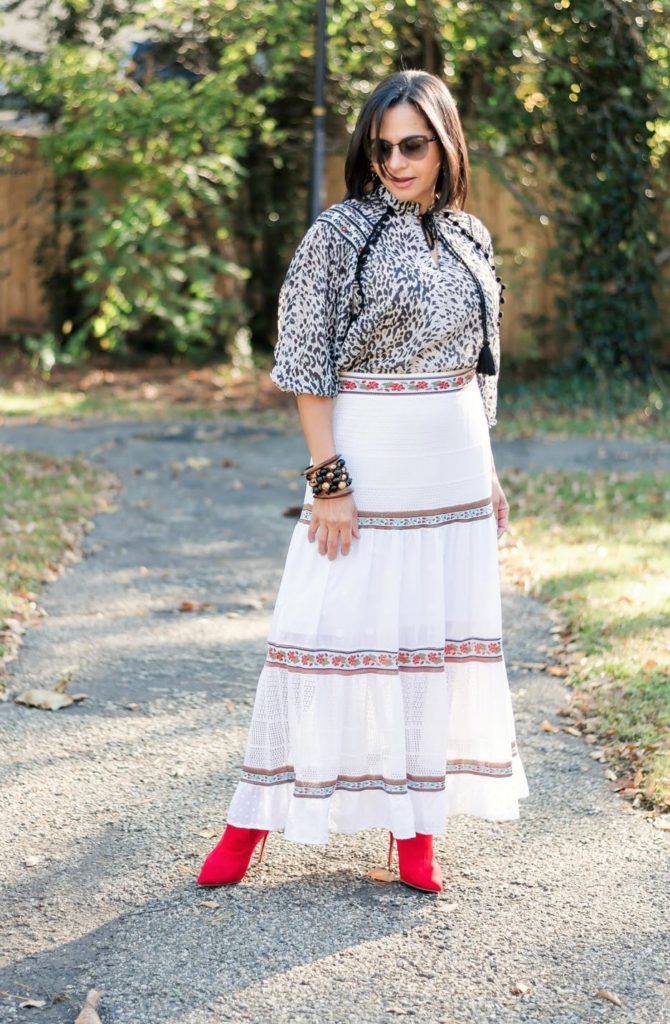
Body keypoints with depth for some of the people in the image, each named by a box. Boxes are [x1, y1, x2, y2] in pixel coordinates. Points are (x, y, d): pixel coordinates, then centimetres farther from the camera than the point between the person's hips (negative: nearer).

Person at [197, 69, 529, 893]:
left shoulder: (469, 237, 10)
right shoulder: (342, 231, -7)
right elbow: (305, 363, -9)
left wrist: (487, 472, 13)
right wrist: (327, 478, -15)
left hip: (455, 464, 5)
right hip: (366, 458, -5)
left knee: (441, 632, 7)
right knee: (329, 627, -4)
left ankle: (415, 822, 18)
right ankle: (258, 814, 9)